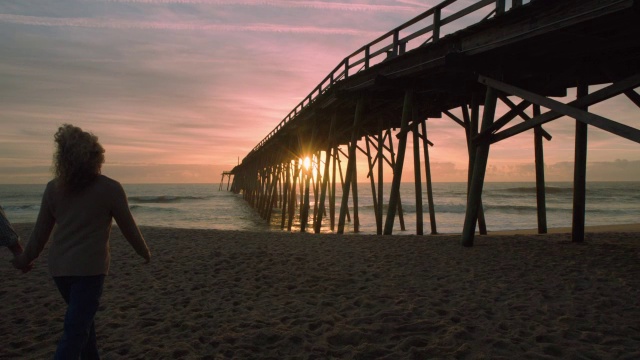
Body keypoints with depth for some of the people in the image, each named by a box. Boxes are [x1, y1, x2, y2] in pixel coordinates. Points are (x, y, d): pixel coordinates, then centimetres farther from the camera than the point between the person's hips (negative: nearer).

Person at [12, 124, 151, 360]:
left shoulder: (53, 188, 0)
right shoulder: (110, 188, -12)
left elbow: (41, 230, 7)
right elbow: (128, 228, -5)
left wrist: (26, 258, 23)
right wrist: (144, 252, 11)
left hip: (59, 267, 5)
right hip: (89, 268, -5)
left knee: (82, 318, 24)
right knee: (76, 331, 0)